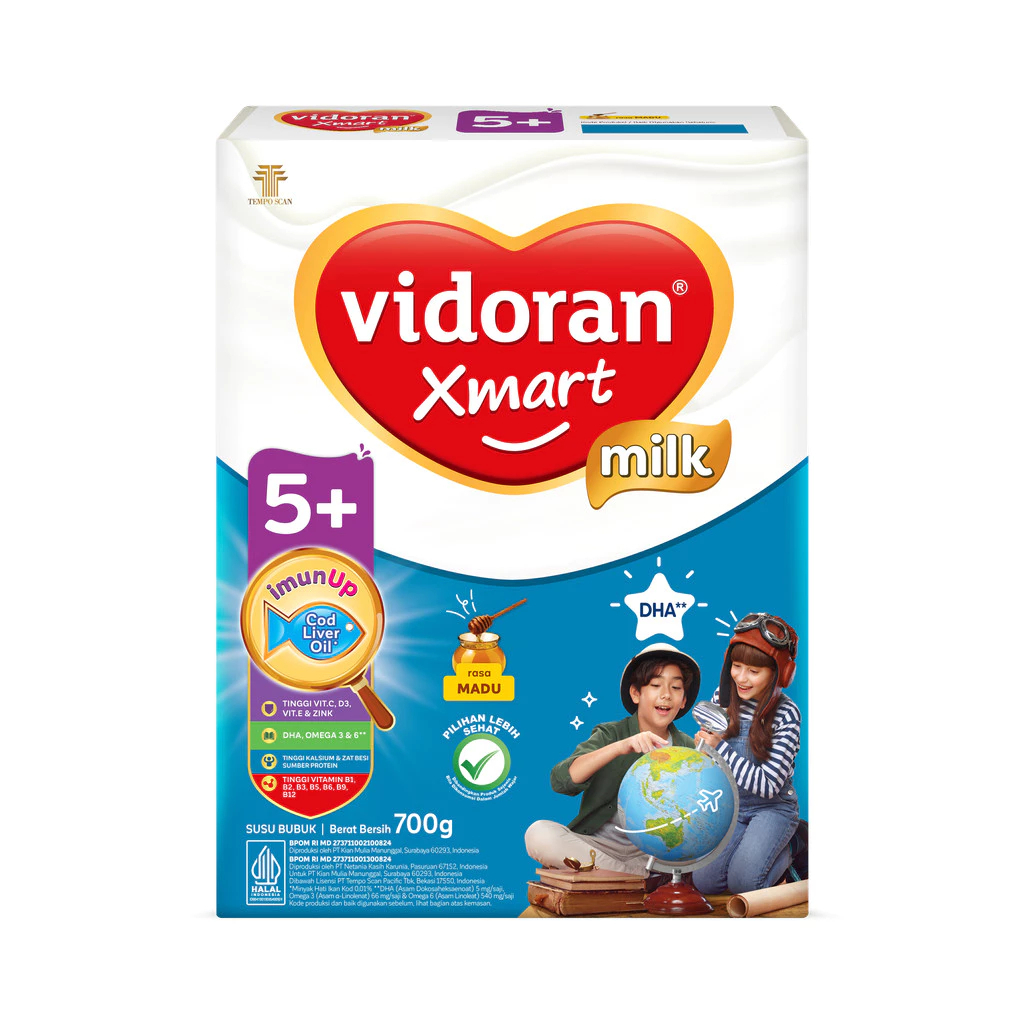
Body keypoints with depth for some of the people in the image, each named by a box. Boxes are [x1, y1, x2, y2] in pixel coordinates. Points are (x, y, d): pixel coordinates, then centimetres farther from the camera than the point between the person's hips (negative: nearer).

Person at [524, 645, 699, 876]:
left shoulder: (687, 748, 8)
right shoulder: (610, 735, -1)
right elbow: (561, 780, -19)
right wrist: (620, 747, -31)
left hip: (652, 851, 1)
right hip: (599, 845, -1)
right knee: (539, 833, -30)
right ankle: (644, 877, -24)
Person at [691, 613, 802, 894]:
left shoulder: (787, 714, -18)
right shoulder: (723, 696, -5)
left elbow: (768, 785, -22)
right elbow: (708, 742, 13)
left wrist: (720, 747, -24)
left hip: (774, 808, -4)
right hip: (730, 807, 4)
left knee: (742, 882, -22)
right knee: (704, 881, -13)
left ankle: (783, 854, 10)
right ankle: (747, 844, 15)